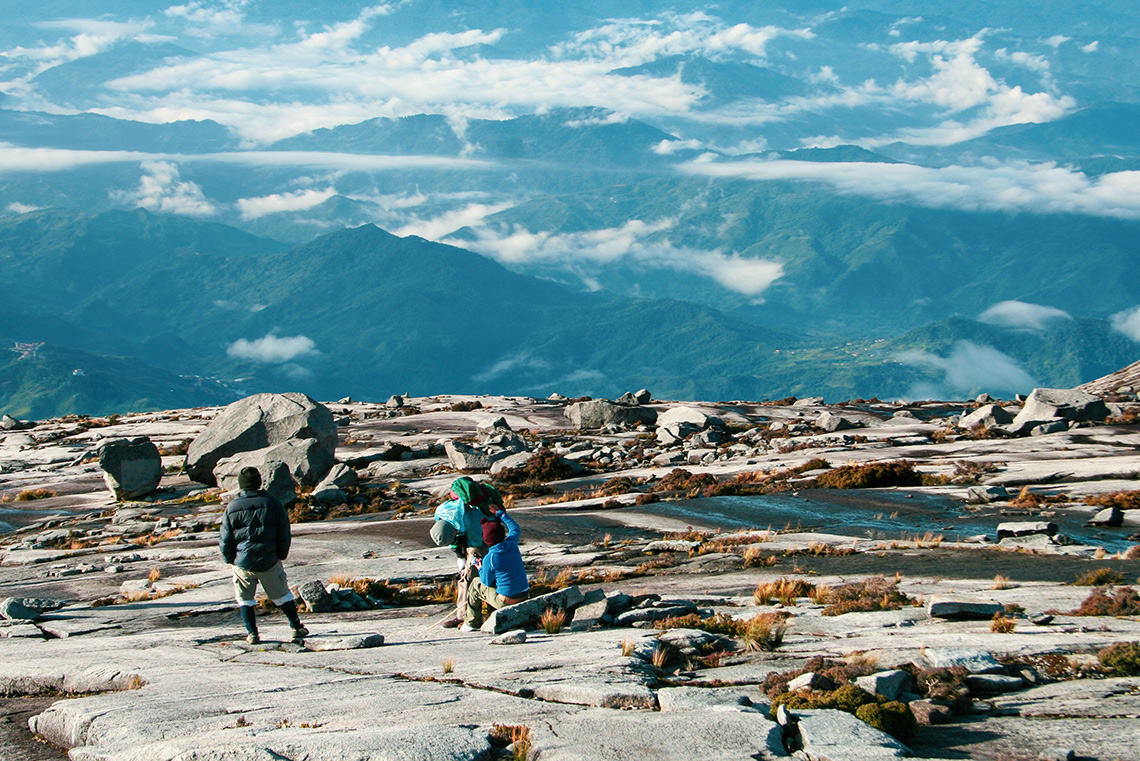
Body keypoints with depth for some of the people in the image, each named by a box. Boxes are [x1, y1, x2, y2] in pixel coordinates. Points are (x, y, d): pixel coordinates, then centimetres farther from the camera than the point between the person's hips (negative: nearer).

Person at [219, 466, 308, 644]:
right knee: (281, 595, 15)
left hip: (243, 564, -1)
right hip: (270, 562, 1)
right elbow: (284, 536, 0)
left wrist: (230, 559, 12)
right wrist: (281, 556, 13)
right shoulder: (273, 504, -3)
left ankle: (252, 633, 11)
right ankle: (297, 627, 18)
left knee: (244, 598, 15)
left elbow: (226, 540, -2)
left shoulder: (231, 509, -6)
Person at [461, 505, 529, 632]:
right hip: (524, 595, 6)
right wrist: (499, 512, 26)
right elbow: (515, 527, 19)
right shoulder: (512, 544, -5)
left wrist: (480, 569, 13)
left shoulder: (489, 559, -20)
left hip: (506, 600, -6)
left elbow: (487, 582, -5)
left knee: (476, 584, 16)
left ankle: (472, 623, 26)